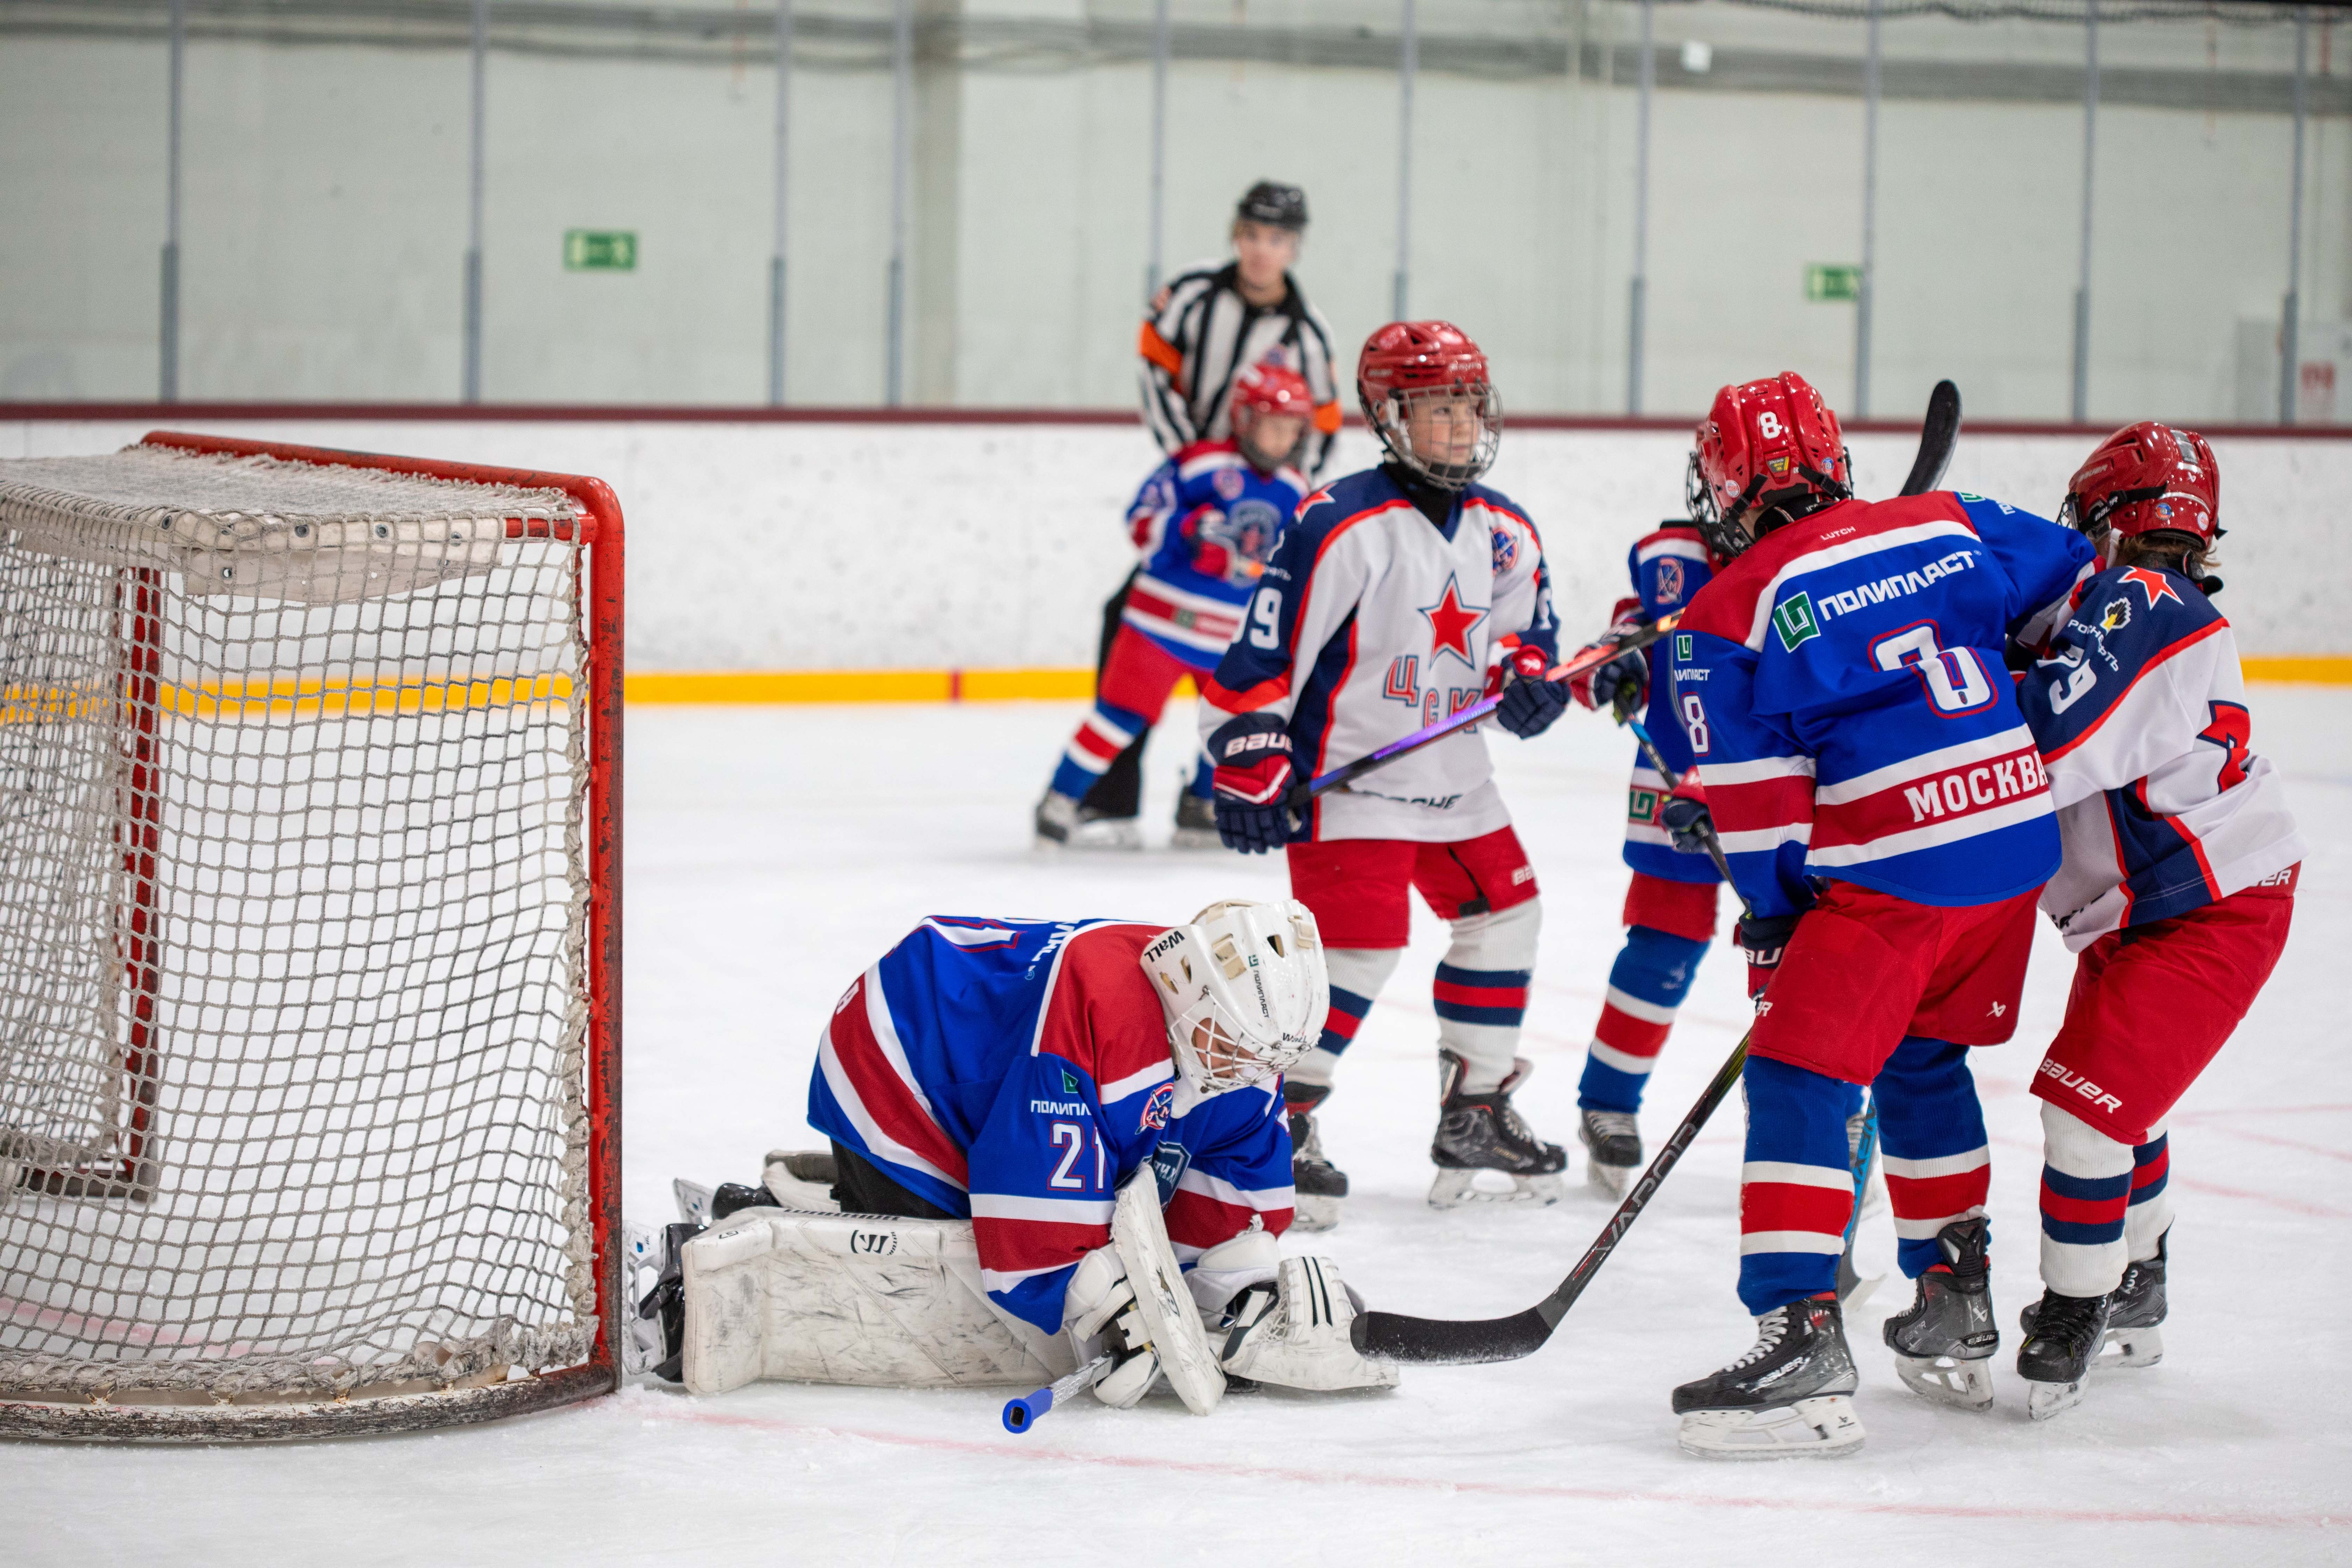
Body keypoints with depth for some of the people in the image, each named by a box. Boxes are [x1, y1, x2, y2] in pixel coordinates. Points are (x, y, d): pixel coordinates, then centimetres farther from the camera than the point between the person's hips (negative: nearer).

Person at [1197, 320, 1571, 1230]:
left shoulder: (1502, 531, 5)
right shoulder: (1342, 527, -19)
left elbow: (1526, 625, 20)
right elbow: (1261, 654, -19)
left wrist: (1533, 678, -3)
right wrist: (1251, 768, -22)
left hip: (1453, 776, 8)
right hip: (1346, 773, -8)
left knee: (1503, 913, 13)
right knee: (1360, 942, -16)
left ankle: (1476, 1112, 27)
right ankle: (1278, 1124, -6)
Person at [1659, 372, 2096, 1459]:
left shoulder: (1728, 615, -5)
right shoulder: (1951, 529, 9)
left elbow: (1759, 802, -4)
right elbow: (2077, 589, 19)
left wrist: (1777, 911, 10)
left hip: (1890, 873, -7)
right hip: (2020, 847, 7)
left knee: (1798, 1076, -3)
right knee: (1924, 1063, 24)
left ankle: (1801, 1335, -16)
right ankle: (1956, 1313, 31)